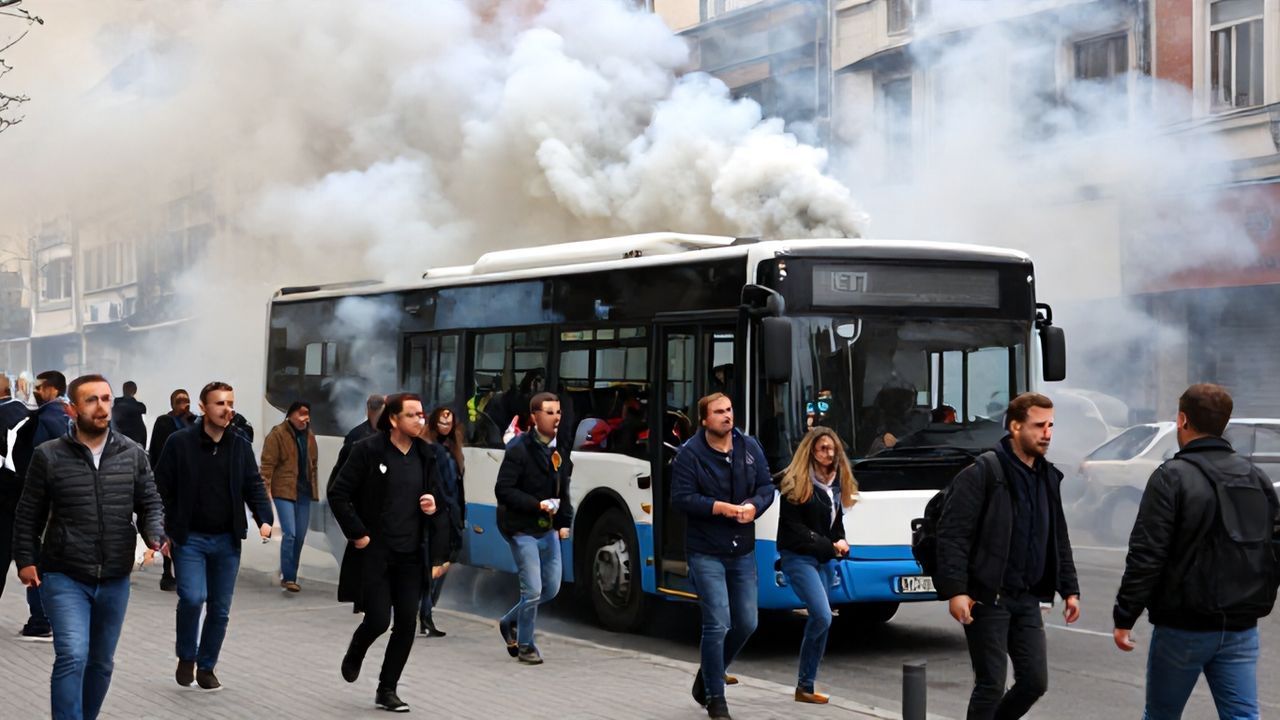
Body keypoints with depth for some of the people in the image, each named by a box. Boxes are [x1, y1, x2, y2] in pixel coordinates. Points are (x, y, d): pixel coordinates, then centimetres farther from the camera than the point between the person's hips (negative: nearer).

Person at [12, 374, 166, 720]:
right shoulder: (48, 456, -5)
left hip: (115, 580, 4)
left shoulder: (133, 455, 2)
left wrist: (155, 536, -14)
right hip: (64, 578, -4)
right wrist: (25, 559, -2)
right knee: (72, 656, -18)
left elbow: (150, 504, 6)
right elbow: (28, 514, 3)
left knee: (101, 662, 15)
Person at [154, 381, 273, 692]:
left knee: (220, 609, 7)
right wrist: (162, 531, -8)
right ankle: (186, 658, 9)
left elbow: (254, 487, 6)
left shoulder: (241, 446, 4)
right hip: (189, 538, -3)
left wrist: (264, 519, -11)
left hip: (227, 541, 3)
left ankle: (206, 667, 25)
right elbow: (162, 489, -4)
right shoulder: (180, 442, -7)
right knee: (192, 598, -17)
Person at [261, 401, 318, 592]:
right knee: (290, 534, -14)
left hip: (304, 492, 7)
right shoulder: (277, 434, -8)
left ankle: (290, 575, 19)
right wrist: (266, 488, -16)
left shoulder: (309, 436, 12)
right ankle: (287, 577, -7)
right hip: (284, 491, -6)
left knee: (300, 537, 8)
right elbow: (267, 463, -11)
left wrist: (314, 488, 17)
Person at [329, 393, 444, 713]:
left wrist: (434, 505, -3)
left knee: (406, 623, 1)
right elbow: (338, 495, -8)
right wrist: (357, 534, -11)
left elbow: (436, 495, 20)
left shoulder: (425, 455, 7)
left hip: (411, 555, 5)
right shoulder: (368, 451, -9)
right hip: (374, 553, -5)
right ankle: (355, 652, 29)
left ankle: (387, 689, 15)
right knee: (378, 620, -6)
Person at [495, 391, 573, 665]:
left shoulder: (560, 450, 8)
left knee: (551, 588, 11)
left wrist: (565, 522, 5)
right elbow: (503, 490, -17)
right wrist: (538, 505, -22)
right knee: (533, 590, -6)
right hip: (523, 530, -7)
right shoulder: (519, 449, -14)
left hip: (549, 529, 7)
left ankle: (510, 622, 33)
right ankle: (525, 645, 14)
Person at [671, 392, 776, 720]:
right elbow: (681, 498, -13)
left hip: (743, 551, 5)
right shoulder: (690, 454, -9)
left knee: (746, 624, 10)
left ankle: (707, 676, 34)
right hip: (706, 553, -5)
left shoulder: (750, 447, 4)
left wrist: (754, 506, -14)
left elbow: (767, 487, 7)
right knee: (717, 625, -9)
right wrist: (720, 507, -22)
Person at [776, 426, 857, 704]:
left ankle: (806, 686, 12)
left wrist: (841, 543, -1)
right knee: (823, 617, -18)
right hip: (799, 557, -7)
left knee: (819, 619, 5)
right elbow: (792, 527, -12)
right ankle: (805, 686, 1)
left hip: (825, 559, 7)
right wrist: (828, 545, -13)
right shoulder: (796, 483, -11)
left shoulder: (836, 482, 11)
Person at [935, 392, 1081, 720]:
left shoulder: (1048, 477, 12)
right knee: (991, 685, -3)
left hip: (1028, 598, 7)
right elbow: (952, 534, -15)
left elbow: (1059, 540, 20)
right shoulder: (983, 472, -11)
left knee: (1035, 680, 5)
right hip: (988, 597, -7)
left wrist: (1069, 590, 14)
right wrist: (955, 591, -22)